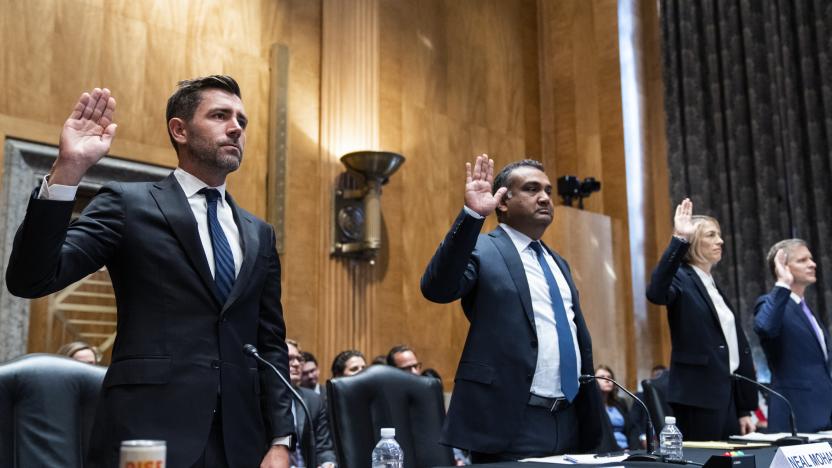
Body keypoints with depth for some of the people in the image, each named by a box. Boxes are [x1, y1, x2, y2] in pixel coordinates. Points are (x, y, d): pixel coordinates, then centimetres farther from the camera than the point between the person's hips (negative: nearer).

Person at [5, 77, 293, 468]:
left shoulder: (258, 234, 13)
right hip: (147, 431, -4)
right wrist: (68, 170, -20)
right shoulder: (128, 204, 0)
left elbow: (270, 344, 12)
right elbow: (29, 280, -10)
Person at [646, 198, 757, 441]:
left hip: (728, 393, 8)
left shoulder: (715, 287, 18)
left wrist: (745, 409, 16)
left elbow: (738, 346, 18)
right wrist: (678, 240, -37)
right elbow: (655, 293, -32)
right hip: (698, 395, -8)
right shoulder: (682, 279, -6)